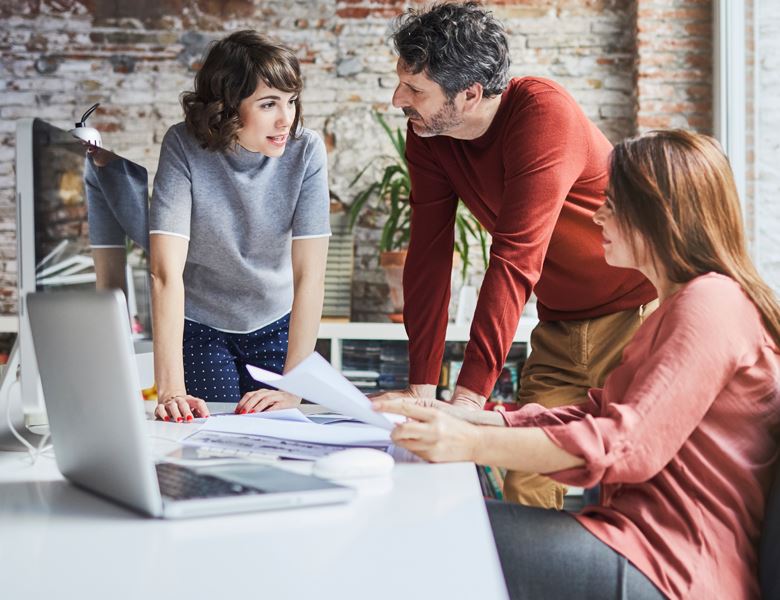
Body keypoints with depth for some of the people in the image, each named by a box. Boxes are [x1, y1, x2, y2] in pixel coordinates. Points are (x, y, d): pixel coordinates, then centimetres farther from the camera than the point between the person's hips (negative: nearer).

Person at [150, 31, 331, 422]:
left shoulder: (306, 150, -20)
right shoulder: (184, 146, -23)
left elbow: (310, 274, -23)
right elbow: (166, 271, -29)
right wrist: (170, 389, -36)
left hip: (276, 326, 1)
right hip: (199, 328, -1)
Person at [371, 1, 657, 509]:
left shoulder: (544, 112, -26)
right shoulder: (427, 136, -5)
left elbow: (514, 260, -31)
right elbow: (429, 255, -5)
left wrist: (468, 398, -33)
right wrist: (421, 387, -9)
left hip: (633, 314, -6)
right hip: (559, 324, 6)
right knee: (525, 491, 0)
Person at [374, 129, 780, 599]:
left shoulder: (712, 302, -13)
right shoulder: (678, 306, 21)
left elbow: (631, 444, -23)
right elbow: (593, 415, 14)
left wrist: (472, 444, -28)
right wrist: (457, 417, 3)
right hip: (642, 538, 9)